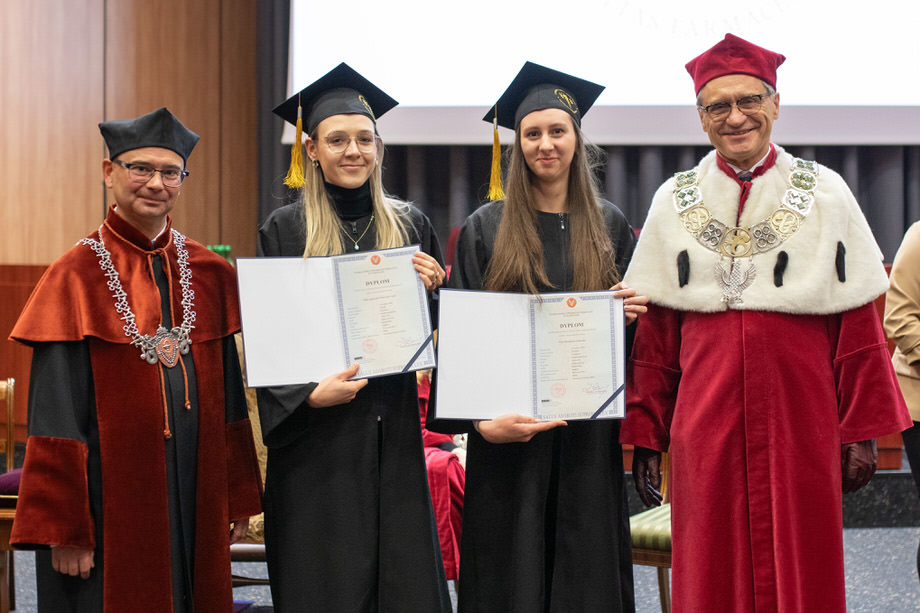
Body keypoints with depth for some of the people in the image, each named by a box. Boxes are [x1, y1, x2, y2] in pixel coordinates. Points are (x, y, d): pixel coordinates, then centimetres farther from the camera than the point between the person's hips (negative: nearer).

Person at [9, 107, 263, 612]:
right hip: (111, 498, -4)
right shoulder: (77, 277, -6)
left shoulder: (209, 275, 8)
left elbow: (229, 398, 12)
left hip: (194, 494, 5)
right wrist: (64, 530, -13)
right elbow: (55, 418, -9)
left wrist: (238, 499, 9)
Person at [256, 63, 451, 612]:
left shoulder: (410, 226, 8)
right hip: (318, 443, -3)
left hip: (394, 437, 3)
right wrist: (310, 395, -17)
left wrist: (432, 290, -7)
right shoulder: (285, 231, -1)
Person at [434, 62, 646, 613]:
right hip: (511, 427, -2)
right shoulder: (486, 230, 3)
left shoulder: (609, 226, 9)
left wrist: (630, 312, -8)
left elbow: (633, 310, 16)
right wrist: (479, 419, -13)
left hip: (588, 433, 2)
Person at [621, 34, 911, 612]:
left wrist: (862, 430, -1)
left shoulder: (824, 193, 4)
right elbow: (654, 331, 7)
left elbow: (858, 325, 3)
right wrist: (645, 435, 4)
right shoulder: (675, 201, 7)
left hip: (801, 422, -1)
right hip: (705, 428, 1)